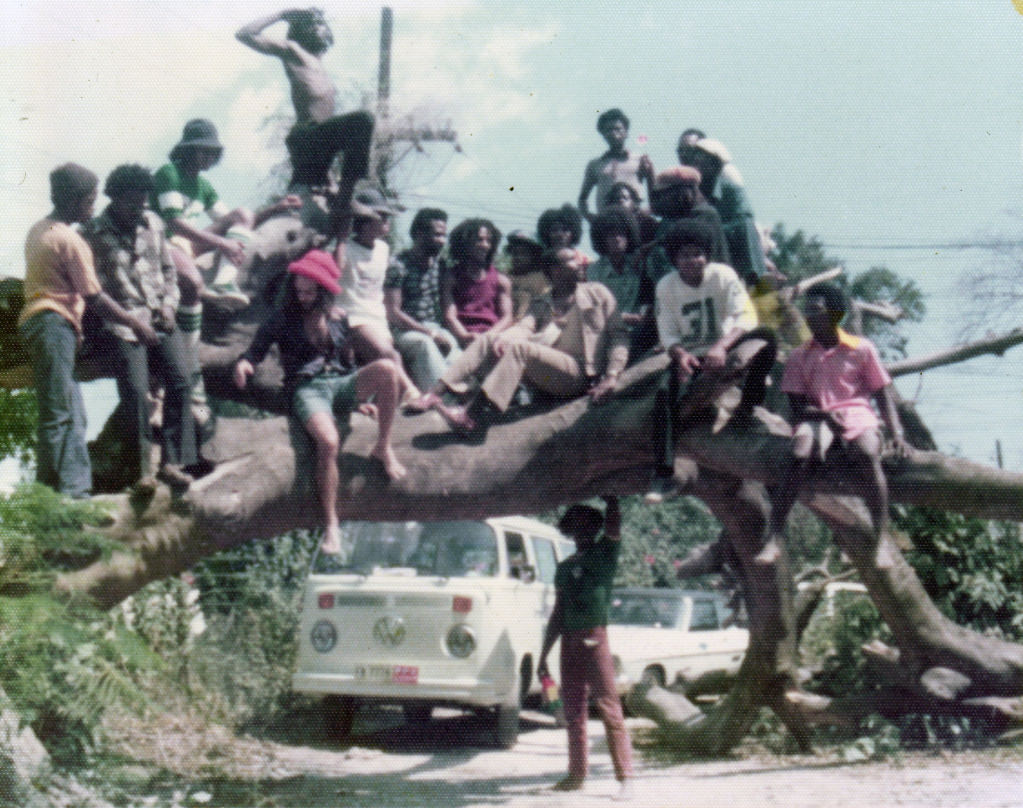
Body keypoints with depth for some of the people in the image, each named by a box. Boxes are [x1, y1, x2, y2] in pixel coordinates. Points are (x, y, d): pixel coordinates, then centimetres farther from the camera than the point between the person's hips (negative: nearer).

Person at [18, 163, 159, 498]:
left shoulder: (39, 230, 17)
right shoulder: (69, 240, -11)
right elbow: (93, 296, -10)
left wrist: (75, 328, 26)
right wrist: (135, 324, -2)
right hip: (54, 323, -10)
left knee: (72, 413, 11)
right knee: (58, 414, -9)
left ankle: (75, 488, 12)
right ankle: (53, 493, -9)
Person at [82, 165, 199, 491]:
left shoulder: (153, 223, 13)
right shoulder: (94, 235, -3)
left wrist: (169, 304, 4)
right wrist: (137, 319, -12)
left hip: (161, 318, 5)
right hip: (124, 323, -4)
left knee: (181, 379, -13)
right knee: (136, 391, -17)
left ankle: (172, 462, -10)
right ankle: (143, 469, -6)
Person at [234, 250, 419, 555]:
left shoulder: (338, 320, 17)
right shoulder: (284, 319, 8)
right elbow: (257, 349, 3)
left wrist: (363, 398, 19)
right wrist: (244, 364, -20)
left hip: (341, 384, 3)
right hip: (306, 389, -3)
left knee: (387, 368, -27)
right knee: (328, 442, -35)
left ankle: (383, 449, -12)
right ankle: (331, 526, -26)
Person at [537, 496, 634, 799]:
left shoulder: (604, 553, 6)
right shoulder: (565, 567, 18)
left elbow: (613, 525, -13)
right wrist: (543, 656, 18)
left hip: (595, 639, -6)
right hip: (570, 643, 6)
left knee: (610, 709, -9)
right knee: (573, 711, 8)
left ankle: (625, 777, -10)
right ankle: (577, 773, 16)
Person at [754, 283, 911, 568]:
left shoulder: (862, 349, 10)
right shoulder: (799, 357, 13)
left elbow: (883, 395, 9)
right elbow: (797, 407, 7)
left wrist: (897, 434, -6)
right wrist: (825, 415, -14)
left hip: (857, 416, 0)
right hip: (816, 419, 1)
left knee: (868, 453, -36)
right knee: (801, 454, -34)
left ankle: (881, 540, -38)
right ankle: (774, 537, -37)